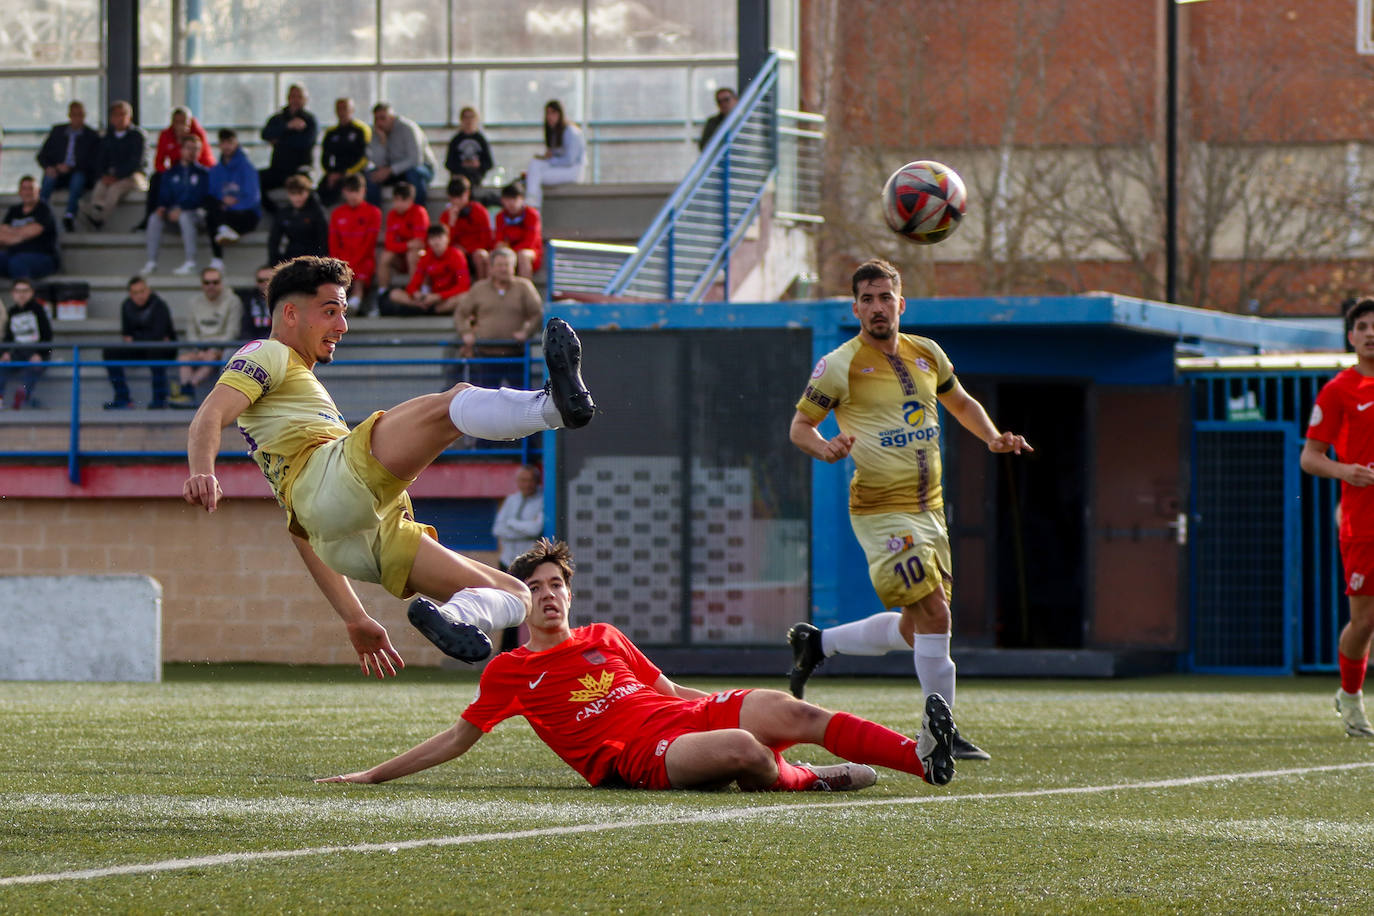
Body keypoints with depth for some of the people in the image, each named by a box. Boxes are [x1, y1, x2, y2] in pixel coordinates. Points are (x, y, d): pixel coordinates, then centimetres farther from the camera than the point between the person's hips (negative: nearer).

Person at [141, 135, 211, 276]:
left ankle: (190, 262, -37)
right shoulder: (171, 173, 18)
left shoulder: (203, 173, 5)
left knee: (184, 217, -38)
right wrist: (162, 207, -11)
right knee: (154, 218, -25)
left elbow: (201, 197, -7)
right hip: (173, 211, 4)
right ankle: (151, 262, -28)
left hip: (195, 212, -4)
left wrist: (180, 209, -18)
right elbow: (164, 195, 13)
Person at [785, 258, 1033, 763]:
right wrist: (824, 448, -24)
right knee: (933, 615, -17)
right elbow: (799, 425, -3)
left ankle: (816, 642, 32)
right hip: (882, 511, -7)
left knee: (915, 631, 13)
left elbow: (961, 403, 25)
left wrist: (993, 438, 7)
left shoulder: (926, 354, 9)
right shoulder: (840, 365, -9)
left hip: (929, 509, 7)